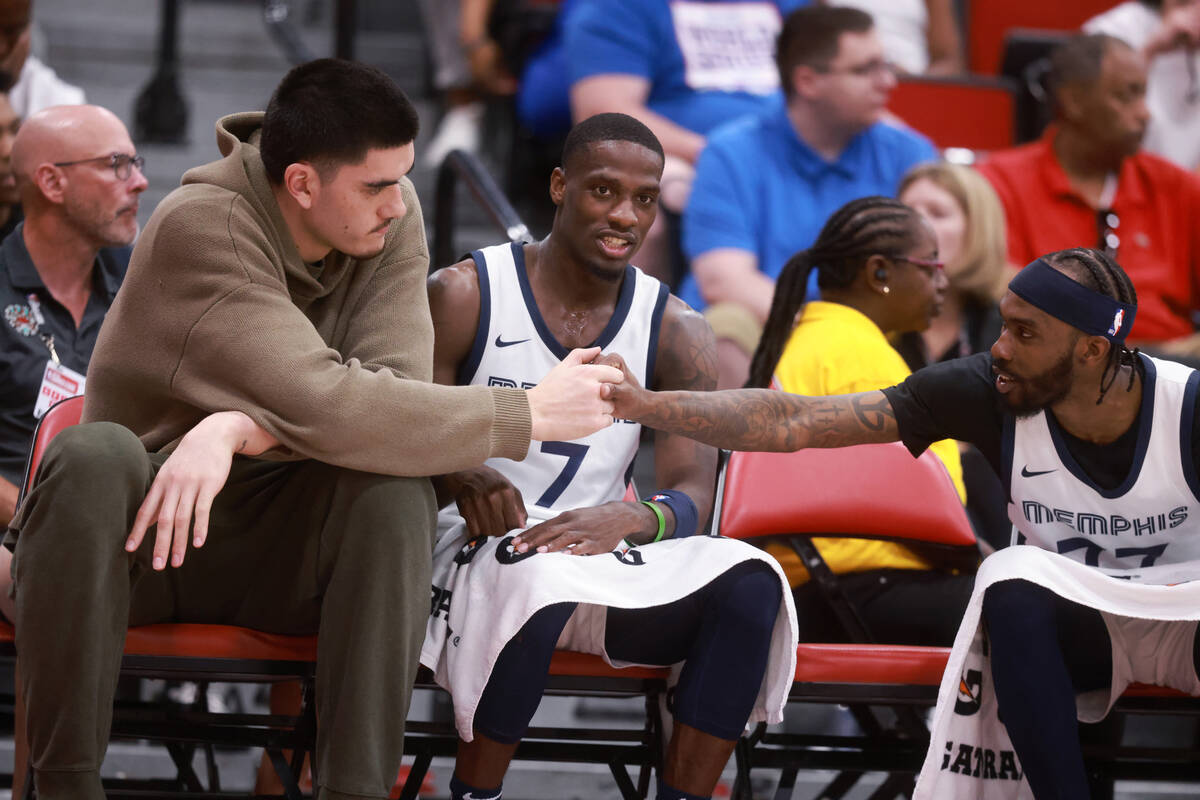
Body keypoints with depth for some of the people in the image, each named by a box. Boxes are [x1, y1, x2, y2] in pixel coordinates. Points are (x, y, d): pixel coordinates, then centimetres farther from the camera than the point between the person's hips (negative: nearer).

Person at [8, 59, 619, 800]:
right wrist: (531, 414, -26)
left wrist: (245, 426, -37)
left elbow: (397, 390, -20)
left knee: (395, 489, -27)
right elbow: (325, 408, -31)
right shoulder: (201, 227, -21)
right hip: (139, 537, -3)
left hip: (272, 548, 3)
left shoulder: (392, 218, -5)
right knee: (94, 458, -36)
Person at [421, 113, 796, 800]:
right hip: (476, 553, -4)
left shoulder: (676, 332, 7)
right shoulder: (463, 297, -2)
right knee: (536, 578, -39)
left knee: (750, 582, -23)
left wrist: (631, 520, -28)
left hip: (605, 559, 4)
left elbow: (693, 492, -3)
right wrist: (461, 477, -30)